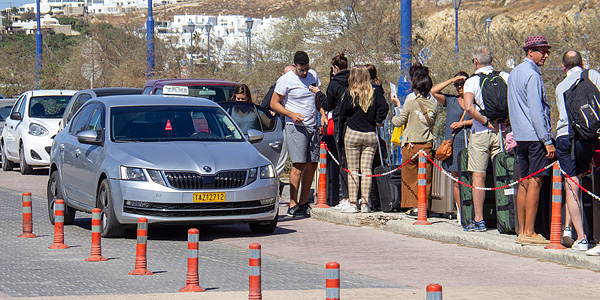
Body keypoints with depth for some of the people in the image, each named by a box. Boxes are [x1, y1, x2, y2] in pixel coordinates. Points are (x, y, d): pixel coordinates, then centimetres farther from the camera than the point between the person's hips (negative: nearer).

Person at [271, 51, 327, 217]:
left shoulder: (313, 75, 11)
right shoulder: (285, 80, -6)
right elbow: (274, 104, -4)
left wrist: (322, 114, 7)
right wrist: (291, 114, -18)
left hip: (313, 127, 6)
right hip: (296, 127, -6)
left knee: (312, 165, 4)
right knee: (299, 165, -12)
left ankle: (303, 202, 12)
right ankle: (292, 205, -9)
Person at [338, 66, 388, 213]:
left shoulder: (350, 95, -6)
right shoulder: (375, 93, 0)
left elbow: (342, 115, 0)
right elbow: (384, 107, -12)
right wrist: (378, 121, 3)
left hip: (353, 134, -3)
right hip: (371, 135, 3)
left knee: (353, 170, 2)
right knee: (367, 169, 5)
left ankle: (353, 204, 1)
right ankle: (365, 203, 3)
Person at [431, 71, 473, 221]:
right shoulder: (450, 101, 15)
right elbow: (434, 91, 4)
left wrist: (463, 123, -9)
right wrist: (452, 80, 4)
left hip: (470, 144, -2)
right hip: (454, 144, 2)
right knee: (457, 181, 1)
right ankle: (461, 213, 5)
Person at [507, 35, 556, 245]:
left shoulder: (514, 73, 17)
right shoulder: (532, 76, -13)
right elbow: (536, 111, -17)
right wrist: (548, 141, -16)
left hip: (520, 137, 9)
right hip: (535, 136, -9)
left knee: (525, 182, 10)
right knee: (535, 183, -8)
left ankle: (522, 231, 11)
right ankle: (529, 233, -10)